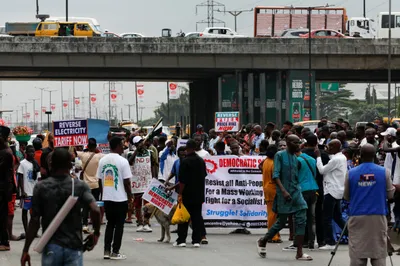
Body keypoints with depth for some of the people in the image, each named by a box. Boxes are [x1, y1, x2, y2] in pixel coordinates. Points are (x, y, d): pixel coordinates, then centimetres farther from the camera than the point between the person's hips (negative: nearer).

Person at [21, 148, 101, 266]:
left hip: (51, 247, 0)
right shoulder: (80, 186, -2)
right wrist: (96, 233, 1)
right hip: (74, 247, 0)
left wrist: (25, 250, 1)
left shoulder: (41, 187, -2)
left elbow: (34, 220, -4)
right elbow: (95, 210, -16)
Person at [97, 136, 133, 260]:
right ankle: (115, 252, 4)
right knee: (119, 225, 3)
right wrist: (130, 195, 1)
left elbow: (100, 179, 9)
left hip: (107, 197, 5)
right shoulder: (122, 161, -12)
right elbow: (126, 182, -12)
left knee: (110, 223, 14)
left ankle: (107, 251, 11)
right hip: (120, 198, -5)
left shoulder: (102, 160, 4)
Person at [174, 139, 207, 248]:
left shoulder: (185, 161, -13)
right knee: (197, 217, 6)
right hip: (199, 194, 5)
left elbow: (182, 180, -16)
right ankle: (197, 240, 3)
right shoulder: (201, 161, 6)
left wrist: (180, 194, -13)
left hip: (187, 194, -5)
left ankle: (181, 240, 3)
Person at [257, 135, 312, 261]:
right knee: (281, 222, 3)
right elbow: (276, 175, -13)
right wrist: (283, 191, -23)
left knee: (301, 221, -8)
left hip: (296, 193, 5)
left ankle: (299, 253, -9)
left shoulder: (296, 158, 12)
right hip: (284, 194, -5)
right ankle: (262, 242, 28)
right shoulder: (280, 155, -5)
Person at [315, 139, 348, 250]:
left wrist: (318, 156, -4)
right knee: (337, 217, 17)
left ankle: (330, 243, -2)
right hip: (338, 191, 10)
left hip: (332, 191, -10)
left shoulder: (336, 159, -18)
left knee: (327, 218, -3)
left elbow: (322, 170, -14)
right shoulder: (342, 158, 13)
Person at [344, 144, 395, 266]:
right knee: (379, 252, 3)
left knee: (357, 255, 1)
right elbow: (390, 194, 4)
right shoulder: (384, 172, -3)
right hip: (378, 217, 0)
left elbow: (346, 197, 9)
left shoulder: (351, 173, -1)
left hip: (357, 218, 0)